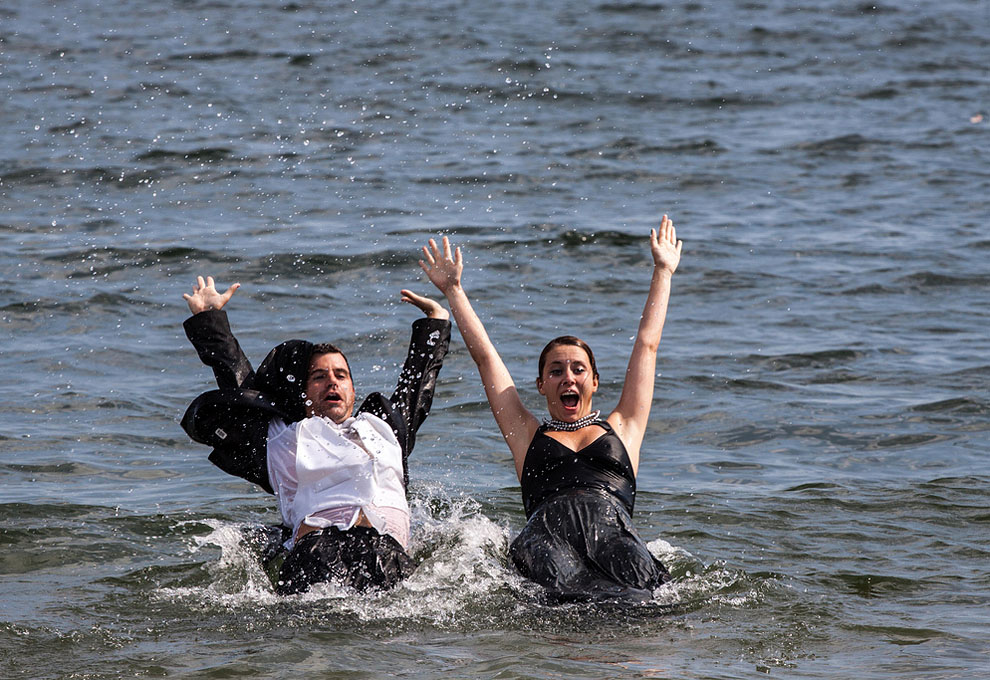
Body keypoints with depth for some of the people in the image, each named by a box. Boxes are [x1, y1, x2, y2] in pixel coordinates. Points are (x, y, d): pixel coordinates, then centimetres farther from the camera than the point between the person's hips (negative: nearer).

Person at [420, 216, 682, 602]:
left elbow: (647, 344, 39)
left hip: (611, 525, 2)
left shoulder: (621, 429, 32)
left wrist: (663, 271, 47)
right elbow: (484, 354, 36)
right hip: (547, 528, -1)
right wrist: (453, 290, 41)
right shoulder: (527, 435, 31)